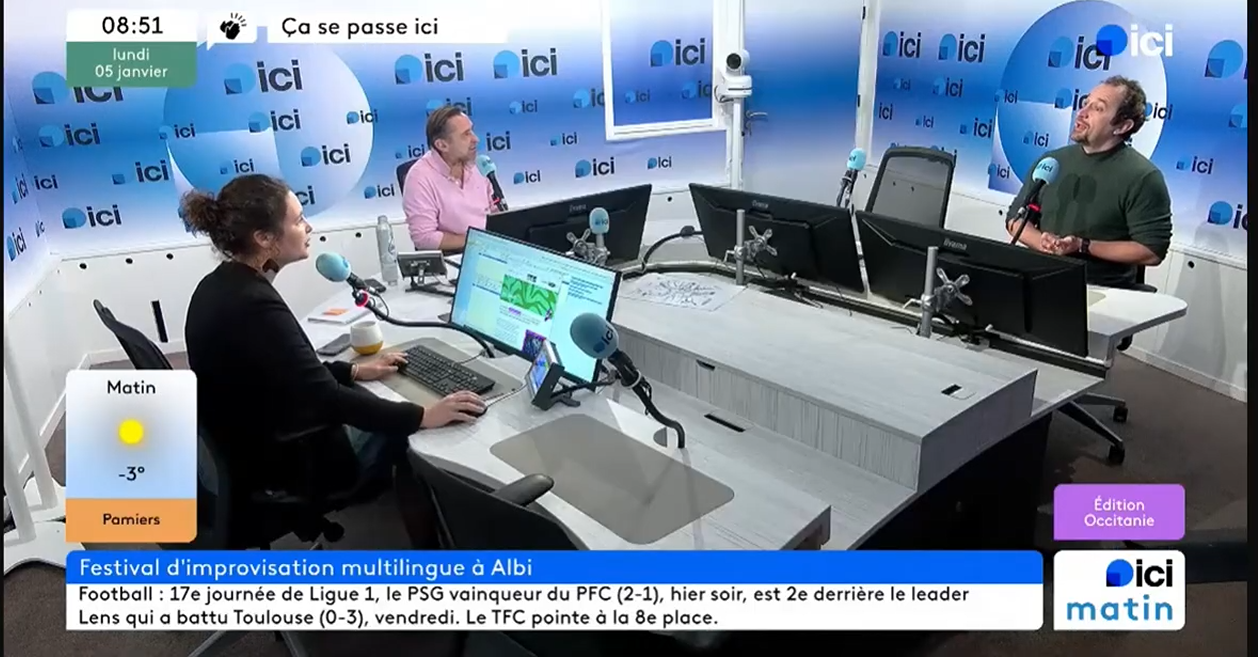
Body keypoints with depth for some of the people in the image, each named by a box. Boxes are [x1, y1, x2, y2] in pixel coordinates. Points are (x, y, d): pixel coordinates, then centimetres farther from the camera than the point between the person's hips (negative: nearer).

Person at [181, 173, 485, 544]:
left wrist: (352, 371, 11)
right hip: (279, 462, -9)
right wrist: (422, 416, -26)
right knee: (404, 434, 6)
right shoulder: (256, 306, -30)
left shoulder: (219, 287, 1)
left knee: (380, 404, 16)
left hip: (244, 442, 9)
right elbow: (325, 399, -30)